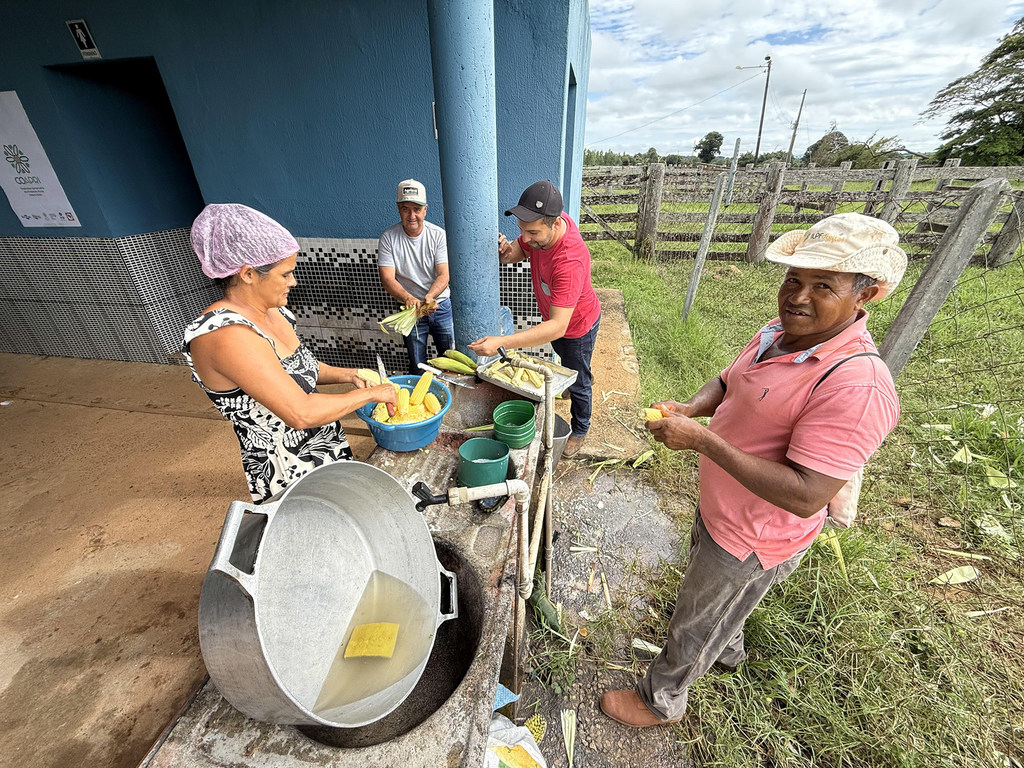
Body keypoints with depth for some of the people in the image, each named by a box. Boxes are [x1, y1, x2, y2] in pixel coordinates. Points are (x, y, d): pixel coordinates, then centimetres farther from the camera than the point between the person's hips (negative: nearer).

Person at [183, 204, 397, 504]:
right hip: (291, 476, -8)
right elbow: (301, 414, -33)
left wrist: (346, 375, 0)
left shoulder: (271, 312, 0)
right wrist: (369, 393, -21)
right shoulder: (225, 335, -28)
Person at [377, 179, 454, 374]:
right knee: (417, 367, 8)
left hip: (441, 306, 1)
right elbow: (387, 279, -16)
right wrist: (409, 298, -35)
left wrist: (429, 297, -34)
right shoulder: (388, 237, -9)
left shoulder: (438, 235, -8)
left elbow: (444, 276, -13)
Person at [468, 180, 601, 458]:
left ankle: (580, 430, 41)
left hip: (576, 324, -7)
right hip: (553, 316, 7)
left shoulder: (570, 261, -45)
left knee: (577, 384, 14)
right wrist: (506, 252, -31)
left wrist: (501, 342, -57)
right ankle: (583, 375, 68)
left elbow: (558, 327, -49)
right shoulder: (543, 222, -23)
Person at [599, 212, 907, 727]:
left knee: (693, 626, 17)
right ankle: (728, 653, 69)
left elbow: (804, 497, -34)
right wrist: (689, 409, -13)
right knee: (714, 597, 36)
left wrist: (704, 440, -35)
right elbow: (727, 382, 8)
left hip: (751, 539, -8)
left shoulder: (857, 387, -33)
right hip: (718, 509, 8)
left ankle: (660, 703, 48)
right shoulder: (777, 335, -6)